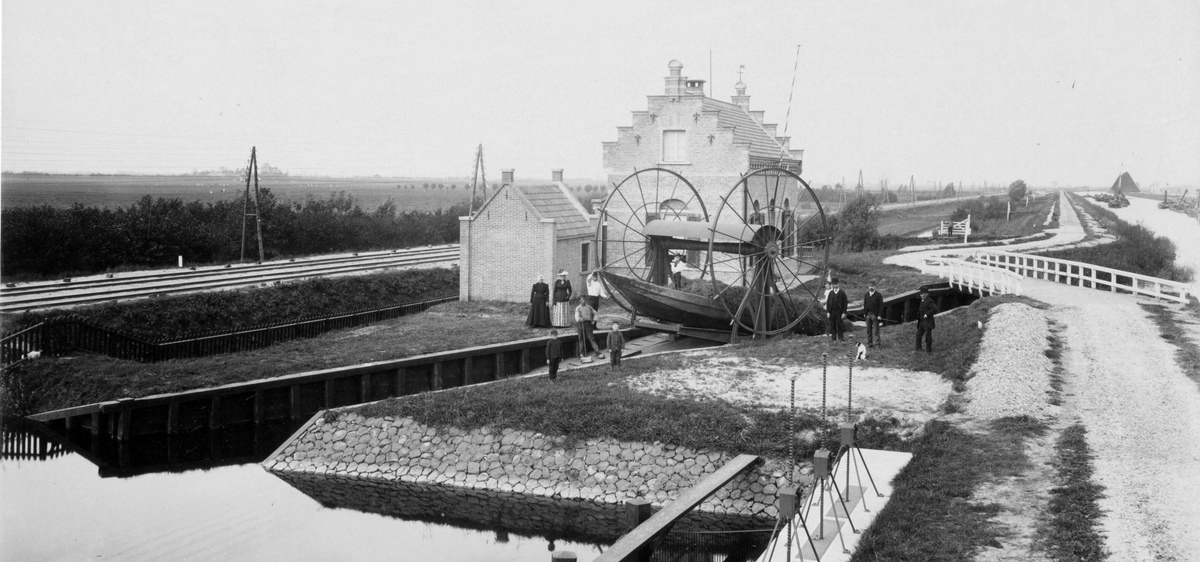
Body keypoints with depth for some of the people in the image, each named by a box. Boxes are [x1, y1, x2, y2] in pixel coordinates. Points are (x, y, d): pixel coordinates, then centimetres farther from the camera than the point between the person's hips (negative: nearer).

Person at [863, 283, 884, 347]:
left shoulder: (878, 295, -2)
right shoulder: (866, 295, 12)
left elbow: (881, 306, -5)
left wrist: (879, 315, -11)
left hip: (875, 315, -4)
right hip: (868, 314, 4)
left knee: (875, 329, -6)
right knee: (868, 329, 6)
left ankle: (877, 342, -5)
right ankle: (869, 343, 10)